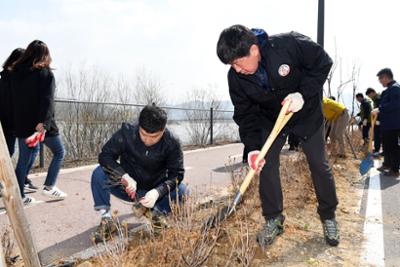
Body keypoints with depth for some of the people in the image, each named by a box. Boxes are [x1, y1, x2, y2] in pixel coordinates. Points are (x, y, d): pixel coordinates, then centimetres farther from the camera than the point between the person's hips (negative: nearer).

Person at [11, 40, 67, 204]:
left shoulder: (16, 73, 9)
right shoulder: (45, 73, -8)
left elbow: (14, 99, 12)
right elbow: (47, 101, -19)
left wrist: (17, 123, 15)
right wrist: (43, 123, -24)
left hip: (22, 124, 6)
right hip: (40, 123, -5)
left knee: (24, 159, 12)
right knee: (59, 152, 12)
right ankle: (49, 187, 5)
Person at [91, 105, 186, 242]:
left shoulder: (172, 143, -19)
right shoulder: (126, 133, -20)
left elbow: (177, 174, -20)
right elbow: (105, 156, -21)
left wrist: (157, 192, -39)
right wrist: (124, 176, -39)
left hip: (153, 191, 0)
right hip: (127, 188, 0)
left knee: (181, 191, -27)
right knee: (99, 174, -26)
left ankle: (158, 215, -2)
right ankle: (106, 220, -13)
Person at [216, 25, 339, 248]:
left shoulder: (289, 44, -33)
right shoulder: (236, 77, -21)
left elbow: (323, 62, -19)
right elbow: (245, 113, -14)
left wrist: (303, 93, -31)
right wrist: (253, 147, -25)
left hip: (307, 112, -2)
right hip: (270, 118, 3)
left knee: (319, 164, 4)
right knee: (266, 163, -6)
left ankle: (329, 216, 24)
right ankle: (273, 219, 11)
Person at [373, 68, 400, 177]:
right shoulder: (389, 89, 15)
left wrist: (379, 109, -20)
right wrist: (379, 112, 12)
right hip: (387, 124, 10)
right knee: (387, 145, 19)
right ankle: (387, 164, 31)